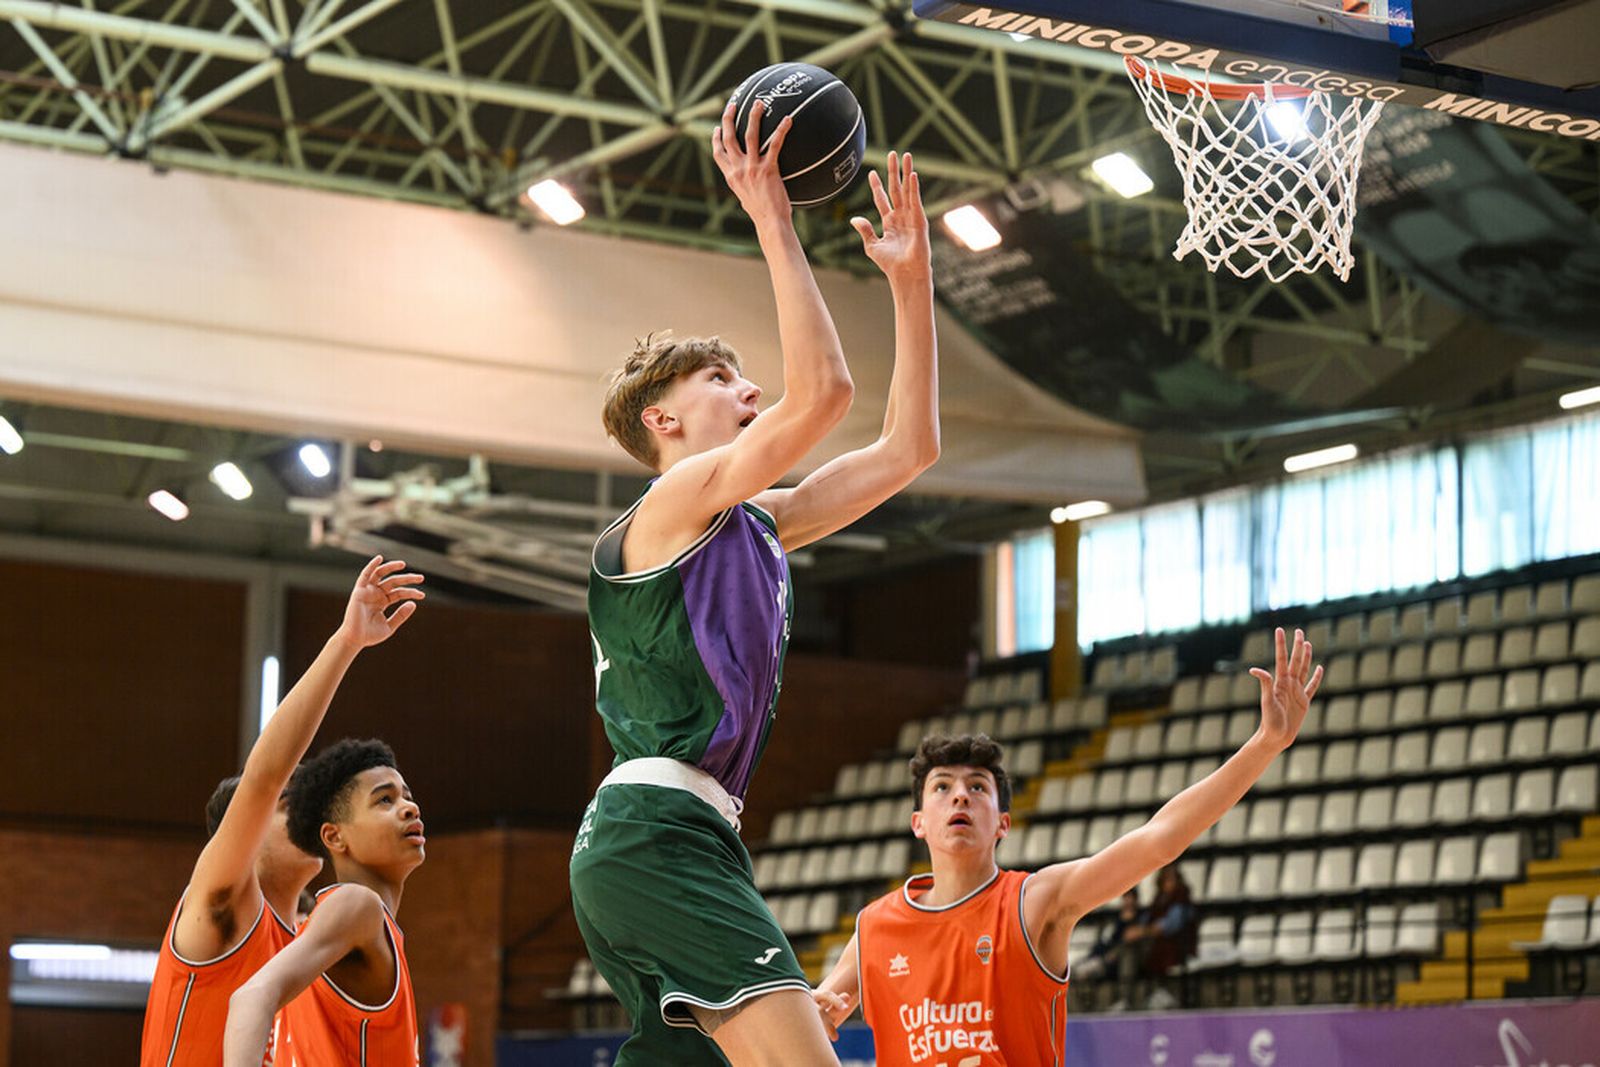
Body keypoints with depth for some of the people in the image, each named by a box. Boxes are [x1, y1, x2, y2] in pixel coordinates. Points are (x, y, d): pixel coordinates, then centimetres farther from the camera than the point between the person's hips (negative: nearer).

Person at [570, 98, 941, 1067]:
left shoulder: (755, 522, 23)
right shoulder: (675, 503, -3)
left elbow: (909, 446, 22)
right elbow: (824, 390, -18)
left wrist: (910, 279, 20)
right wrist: (772, 220, -12)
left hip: (684, 841, 10)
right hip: (655, 831, -10)